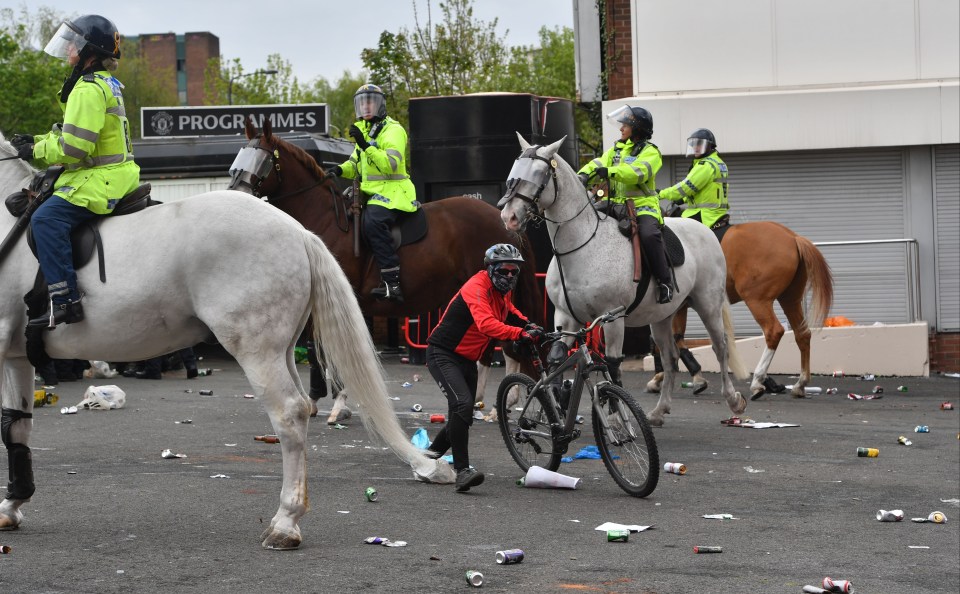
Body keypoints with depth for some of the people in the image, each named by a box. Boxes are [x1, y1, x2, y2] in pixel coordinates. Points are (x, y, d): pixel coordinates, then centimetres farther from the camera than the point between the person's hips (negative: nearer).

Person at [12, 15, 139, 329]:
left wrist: (36, 151, -9)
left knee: (47, 218, -24)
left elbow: (75, 147, -23)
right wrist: (38, 141, 12)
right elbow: (76, 134, 23)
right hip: (118, 172, 11)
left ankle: (65, 300, -31)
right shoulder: (107, 84, 17)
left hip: (101, 179, -11)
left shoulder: (88, 90, -17)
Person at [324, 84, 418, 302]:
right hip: (370, 193, 10)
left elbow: (391, 164, -21)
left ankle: (393, 283, -41)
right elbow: (356, 165, 26)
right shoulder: (364, 130, 23)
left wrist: (365, 145, -28)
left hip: (392, 192, -10)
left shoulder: (393, 130, -6)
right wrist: (340, 169, 4)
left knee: (373, 221, -35)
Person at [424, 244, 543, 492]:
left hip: (467, 360, 10)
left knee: (463, 416, 15)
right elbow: (486, 324, -41)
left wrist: (527, 323, 10)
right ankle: (462, 469, -30)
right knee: (462, 404, -28)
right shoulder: (477, 288, -23)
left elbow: (508, 311, 30)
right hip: (443, 355, -10)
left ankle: (430, 455, 38)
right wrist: (521, 334, -51)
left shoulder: (501, 290, 6)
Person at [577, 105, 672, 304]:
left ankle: (665, 282, -22)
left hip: (643, 206, -7)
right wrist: (584, 175, -17)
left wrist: (610, 172, -37)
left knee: (649, 235, -33)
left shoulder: (650, 152, -2)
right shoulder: (617, 149, 20)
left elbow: (638, 172, -22)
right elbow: (599, 163, 6)